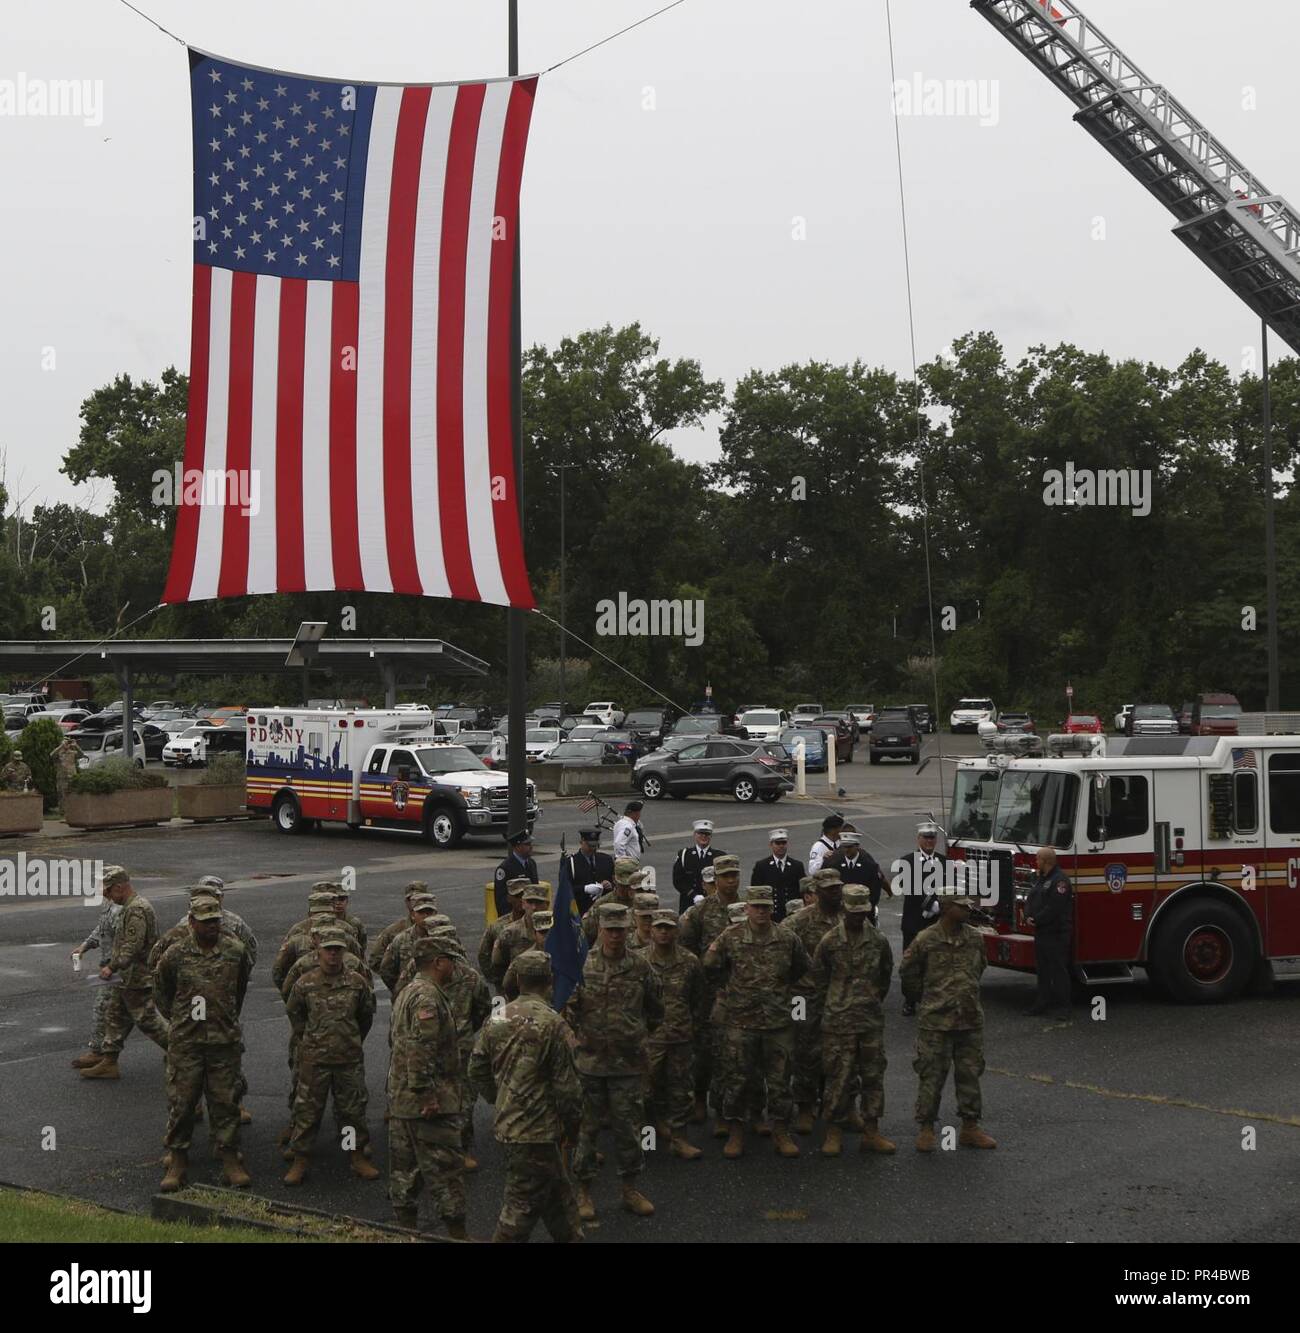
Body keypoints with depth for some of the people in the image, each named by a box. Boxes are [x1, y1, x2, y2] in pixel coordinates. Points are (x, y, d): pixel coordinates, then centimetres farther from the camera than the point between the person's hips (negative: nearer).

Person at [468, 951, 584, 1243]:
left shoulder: (497, 1019, 3)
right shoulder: (551, 1023, -17)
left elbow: (477, 1071, 9)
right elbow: (565, 1084, -15)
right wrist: (573, 1123, 0)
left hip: (506, 1124, 8)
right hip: (537, 1131, -8)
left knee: (557, 1191, 21)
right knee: (524, 1201, 1)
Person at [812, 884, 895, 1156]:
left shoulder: (878, 941, 3)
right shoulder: (830, 941, -6)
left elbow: (886, 973, 18)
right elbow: (818, 975, 5)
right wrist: (835, 1001, 8)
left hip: (872, 1019, 3)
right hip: (839, 1020, -3)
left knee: (873, 1074, 6)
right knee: (839, 1075, -2)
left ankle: (871, 1132, 13)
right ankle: (834, 1131, 8)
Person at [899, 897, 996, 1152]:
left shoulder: (975, 938, 3)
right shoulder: (926, 940, -10)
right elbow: (908, 973, 2)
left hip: (970, 1019, 4)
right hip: (936, 1021, -4)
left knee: (970, 1073, 10)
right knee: (932, 1075, 1)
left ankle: (970, 1128, 20)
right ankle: (926, 1129, 11)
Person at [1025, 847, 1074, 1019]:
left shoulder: (1060, 880, -14)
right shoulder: (1040, 879, 17)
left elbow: (1054, 908, -22)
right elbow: (1030, 900, 15)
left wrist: (1037, 920, -15)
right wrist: (1028, 917, -4)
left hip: (1056, 933, -9)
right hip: (1041, 933, 9)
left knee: (1058, 970, -6)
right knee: (1042, 969, 13)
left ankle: (1063, 1006, -2)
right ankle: (1044, 1002, 20)